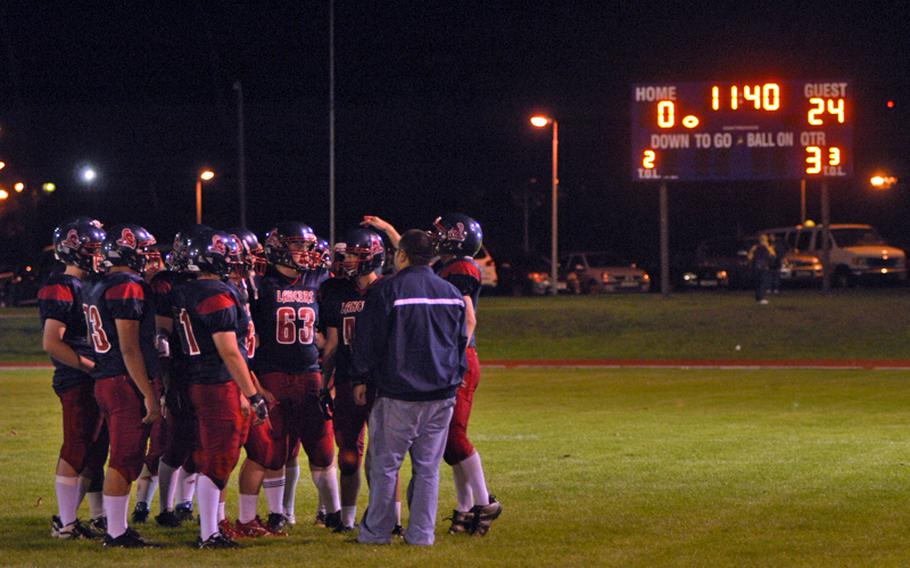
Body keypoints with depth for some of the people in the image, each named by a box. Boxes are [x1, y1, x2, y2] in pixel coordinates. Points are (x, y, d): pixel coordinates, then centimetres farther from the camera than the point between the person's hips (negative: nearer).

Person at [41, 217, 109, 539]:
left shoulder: (87, 285, 17)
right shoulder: (60, 289, -13)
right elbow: (51, 344, -18)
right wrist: (92, 366, -17)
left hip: (94, 381, 9)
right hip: (77, 383, -9)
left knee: (95, 451, 13)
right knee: (77, 452, -6)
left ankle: (99, 518, 20)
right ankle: (65, 523, -1)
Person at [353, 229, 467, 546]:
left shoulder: (387, 291, -7)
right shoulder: (452, 294, 9)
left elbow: (368, 341, -3)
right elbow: (461, 342, 18)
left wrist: (361, 380, 8)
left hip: (398, 394, -5)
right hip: (442, 393, 5)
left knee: (384, 465, 3)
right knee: (428, 467, 8)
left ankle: (377, 530, 6)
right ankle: (421, 532, 8)